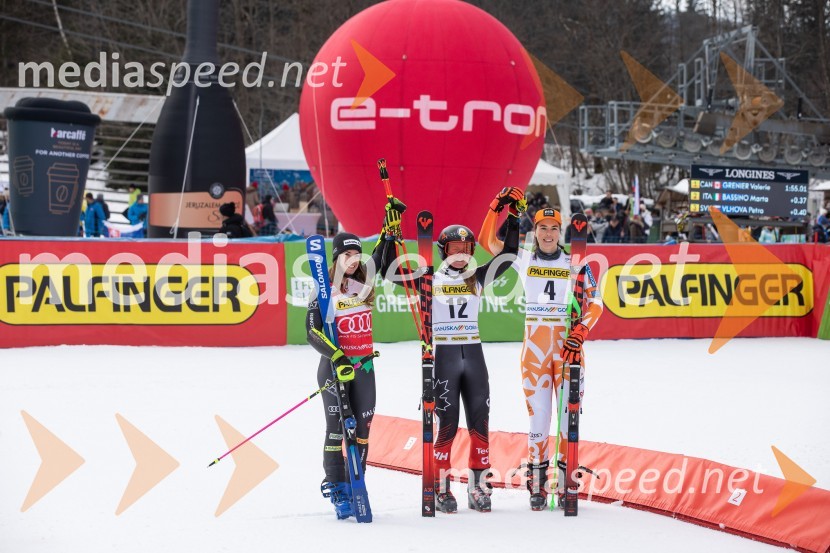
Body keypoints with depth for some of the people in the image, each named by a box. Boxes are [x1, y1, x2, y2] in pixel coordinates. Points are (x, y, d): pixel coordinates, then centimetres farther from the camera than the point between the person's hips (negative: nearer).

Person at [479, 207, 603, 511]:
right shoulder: (524, 260, 7)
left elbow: (594, 303, 2)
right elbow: (488, 241, 3)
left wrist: (580, 334, -12)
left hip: (568, 345, 0)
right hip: (534, 346, 0)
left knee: (570, 414, -3)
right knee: (538, 415, -2)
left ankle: (566, 483, 3)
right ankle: (537, 485, 3)